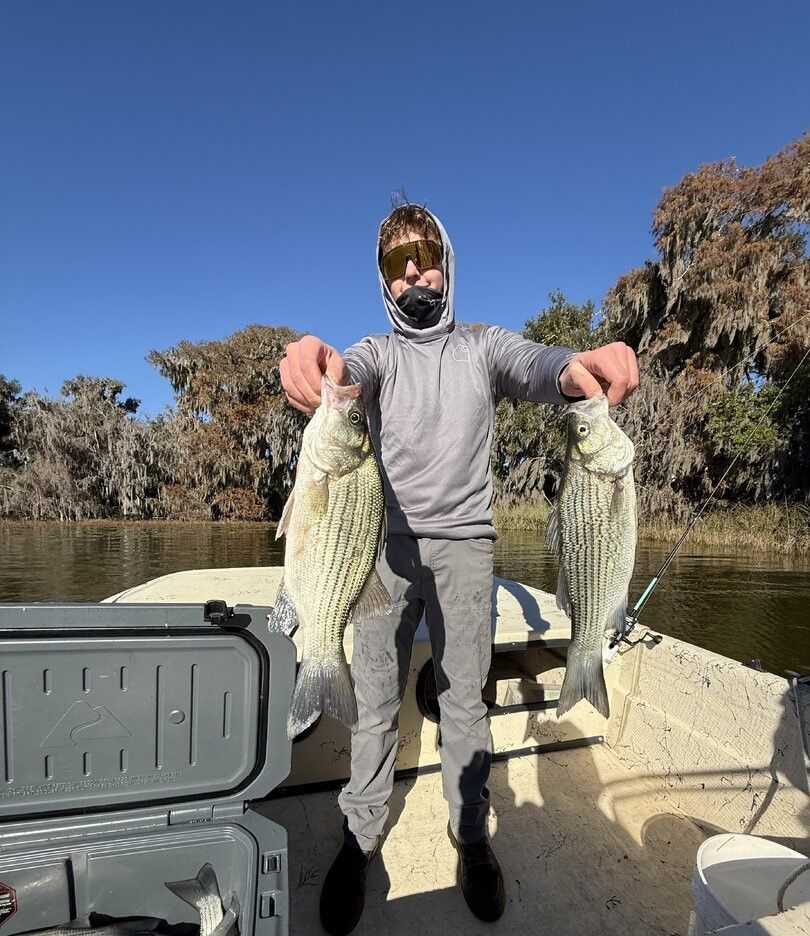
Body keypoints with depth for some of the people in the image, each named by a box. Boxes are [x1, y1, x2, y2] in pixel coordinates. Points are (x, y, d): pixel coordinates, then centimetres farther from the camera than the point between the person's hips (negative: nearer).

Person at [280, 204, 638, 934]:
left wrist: (581, 366, -39)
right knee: (374, 698, 5)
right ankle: (361, 835, 22)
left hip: (465, 542, 0)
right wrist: (315, 365, -42)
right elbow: (348, 376, -16)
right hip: (388, 544, 1)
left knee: (465, 695, 8)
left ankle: (471, 833, 26)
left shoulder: (484, 346, 8)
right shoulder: (376, 352, 8)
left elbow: (535, 367, -13)